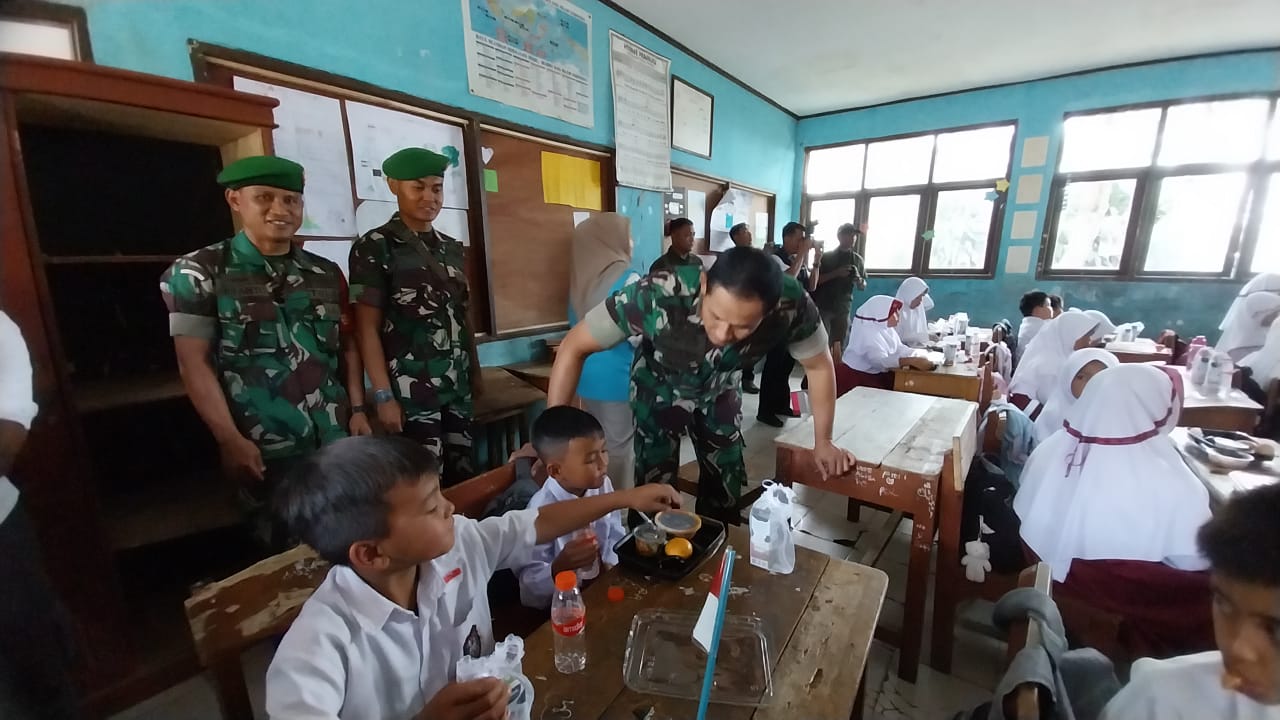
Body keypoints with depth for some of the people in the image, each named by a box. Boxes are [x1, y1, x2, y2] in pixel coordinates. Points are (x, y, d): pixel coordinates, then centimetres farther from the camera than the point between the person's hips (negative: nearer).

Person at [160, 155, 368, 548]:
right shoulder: (198, 272, 0)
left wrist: (358, 409, 4)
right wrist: (230, 440, -9)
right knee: (287, 549, 10)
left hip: (337, 438, 3)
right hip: (267, 448, -3)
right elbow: (195, 363, -4)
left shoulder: (326, 273, 9)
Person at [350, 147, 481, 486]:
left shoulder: (452, 248, 13)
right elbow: (367, 328, -7)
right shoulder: (374, 247, -4)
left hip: (457, 386, 5)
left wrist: (476, 373, 13)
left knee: (464, 477, 9)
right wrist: (383, 395, -12)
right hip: (410, 389, -5)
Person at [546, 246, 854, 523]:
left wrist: (822, 442, -5)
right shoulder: (658, 296, -43)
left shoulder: (791, 305, -35)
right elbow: (573, 347, -30)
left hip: (721, 391, 3)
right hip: (660, 389, -2)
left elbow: (819, 366, -13)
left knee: (725, 491, 13)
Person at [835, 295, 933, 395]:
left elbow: (899, 348, 8)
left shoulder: (887, 328, 5)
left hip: (877, 374, 9)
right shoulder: (867, 332, -23)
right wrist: (912, 361, -39)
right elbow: (880, 360, -34)